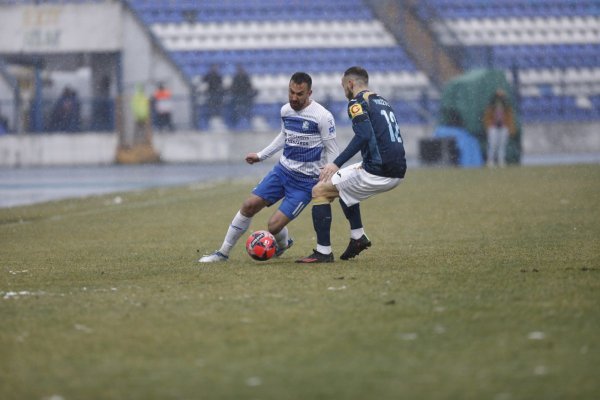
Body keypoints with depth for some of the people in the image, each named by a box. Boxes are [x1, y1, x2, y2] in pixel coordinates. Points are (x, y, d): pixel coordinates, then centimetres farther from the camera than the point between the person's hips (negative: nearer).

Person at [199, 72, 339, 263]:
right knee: (249, 205, -3)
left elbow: (332, 152, -11)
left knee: (274, 225, -13)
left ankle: (284, 243, 24)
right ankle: (223, 252, 11)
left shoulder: (322, 116, -17)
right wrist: (261, 156, 25)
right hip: (282, 170, 6)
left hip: (305, 181, -6)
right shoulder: (285, 111, 3)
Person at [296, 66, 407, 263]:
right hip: (397, 173, 9)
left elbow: (363, 135, -21)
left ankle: (323, 251, 0)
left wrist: (336, 164, -20)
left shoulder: (357, 102, -5)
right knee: (344, 184, 31)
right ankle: (358, 237, 24)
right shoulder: (382, 101, 21)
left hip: (377, 173, -9)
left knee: (320, 190, 2)